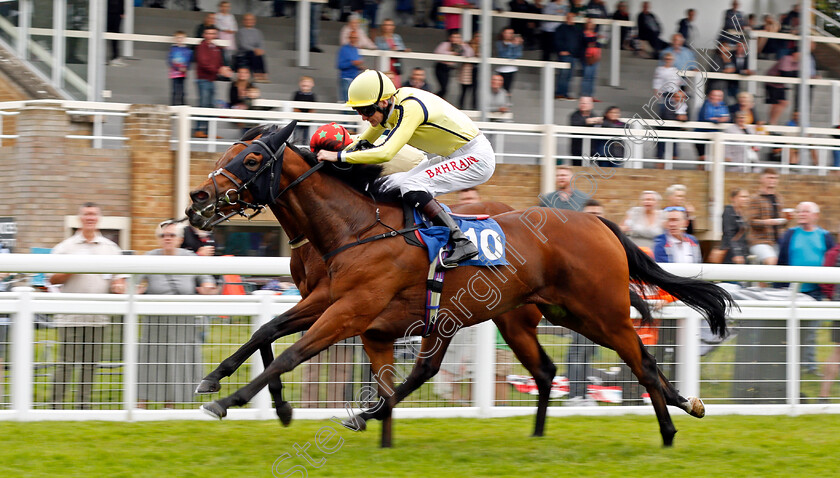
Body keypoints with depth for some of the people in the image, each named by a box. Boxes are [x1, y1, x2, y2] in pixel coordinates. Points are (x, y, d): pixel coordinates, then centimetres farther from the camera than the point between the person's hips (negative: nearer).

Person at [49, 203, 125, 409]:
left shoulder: (111, 248, 13)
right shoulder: (65, 247, 4)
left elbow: (120, 278, 15)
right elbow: (53, 279, 1)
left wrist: (119, 286, -7)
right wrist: (71, 271, -15)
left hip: (98, 317, 3)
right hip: (71, 317, -3)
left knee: (91, 364, 6)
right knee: (66, 364, -6)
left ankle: (84, 407, 13)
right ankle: (56, 406, -1)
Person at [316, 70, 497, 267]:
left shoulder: (411, 108, -27)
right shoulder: (391, 105, 0)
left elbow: (386, 153, -36)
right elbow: (366, 140, 18)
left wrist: (339, 156, -33)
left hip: (476, 158, -10)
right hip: (453, 157, 10)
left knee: (412, 187, -24)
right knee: (392, 186, 5)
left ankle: (462, 243, -23)